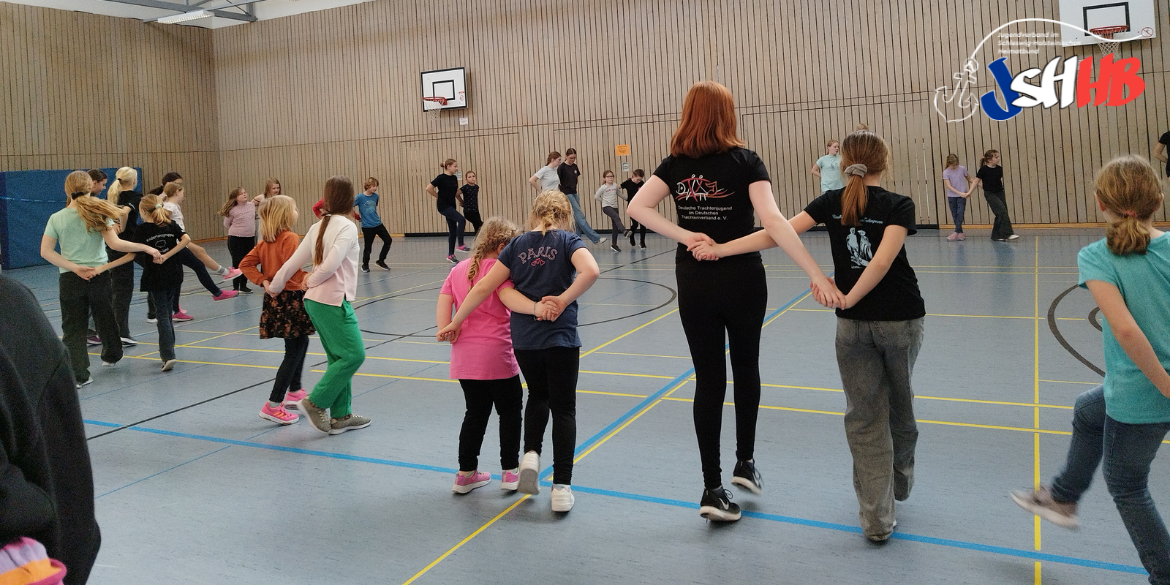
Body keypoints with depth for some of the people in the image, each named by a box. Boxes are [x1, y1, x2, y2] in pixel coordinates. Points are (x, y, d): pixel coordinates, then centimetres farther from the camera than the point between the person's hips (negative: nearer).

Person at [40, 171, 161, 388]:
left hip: (69, 279, 0)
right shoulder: (98, 214, -6)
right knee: (105, 319, 21)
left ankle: (78, 374, 0)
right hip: (99, 276, 0)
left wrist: (74, 267, -9)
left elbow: (46, 252, -6)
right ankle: (111, 356, 42)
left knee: (73, 327, 6)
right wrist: (145, 248, -11)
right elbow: (115, 243, -16)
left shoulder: (56, 218, -2)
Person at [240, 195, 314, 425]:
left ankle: (294, 392, 36)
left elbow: (246, 264, 5)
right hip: (291, 300, -9)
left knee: (301, 342, 26)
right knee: (293, 352, -2)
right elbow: (292, 271, -26)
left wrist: (263, 282, -2)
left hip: (274, 300, 9)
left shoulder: (265, 240, 9)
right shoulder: (290, 238, -16)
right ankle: (273, 406, -3)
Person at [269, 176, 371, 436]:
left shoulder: (317, 227, 11)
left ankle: (340, 416, 17)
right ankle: (315, 403, -1)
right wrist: (311, 282, -1)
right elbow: (331, 264, -19)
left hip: (315, 300, 8)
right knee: (353, 355, -4)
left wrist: (274, 287, 26)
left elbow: (293, 262, 13)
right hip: (333, 300, -8)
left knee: (339, 358, 13)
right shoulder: (347, 226, -10)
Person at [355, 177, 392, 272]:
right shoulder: (360, 197, -12)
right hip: (367, 226, -5)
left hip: (378, 224, 5)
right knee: (368, 246, 3)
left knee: (388, 240, 3)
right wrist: (358, 216, -6)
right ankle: (365, 265, 25)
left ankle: (381, 261, 18)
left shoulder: (375, 196, 3)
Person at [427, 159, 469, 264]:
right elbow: (429, 188, -16)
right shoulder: (441, 177, -13)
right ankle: (460, 245, -17)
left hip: (451, 206, 8)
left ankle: (450, 255, 16)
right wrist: (438, 196, -5)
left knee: (453, 230, 8)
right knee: (461, 220, -23)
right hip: (443, 206, -8)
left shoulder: (454, 178, 8)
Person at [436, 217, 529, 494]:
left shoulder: (458, 270, 9)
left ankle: (466, 473, 22)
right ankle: (510, 471, 17)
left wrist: (453, 334, 7)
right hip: (496, 355, -6)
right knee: (510, 410, 12)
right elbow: (509, 296, -31)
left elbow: (442, 318, 1)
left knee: (476, 412, 18)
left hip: (464, 357, 6)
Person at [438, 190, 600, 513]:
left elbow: (484, 287, 2)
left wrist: (455, 323, 8)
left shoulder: (517, 244, 6)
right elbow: (590, 271, -23)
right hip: (560, 337, -3)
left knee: (538, 395, 27)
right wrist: (564, 299, -12)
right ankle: (561, 487, 4)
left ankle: (531, 454, 8)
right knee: (563, 407, 7)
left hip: (523, 338, 3)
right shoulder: (568, 241, -2)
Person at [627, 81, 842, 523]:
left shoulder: (676, 164, 1)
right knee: (745, 368, 20)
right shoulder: (744, 161, -8)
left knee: (708, 378, 7)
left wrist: (683, 235, -11)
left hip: (693, 282, 2)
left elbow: (637, 207, -10)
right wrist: (817, 274, -23)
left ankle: (712, 489, 9)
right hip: (741, 279, -2)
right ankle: (745, 462, 27)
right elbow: (773, 221, -20)